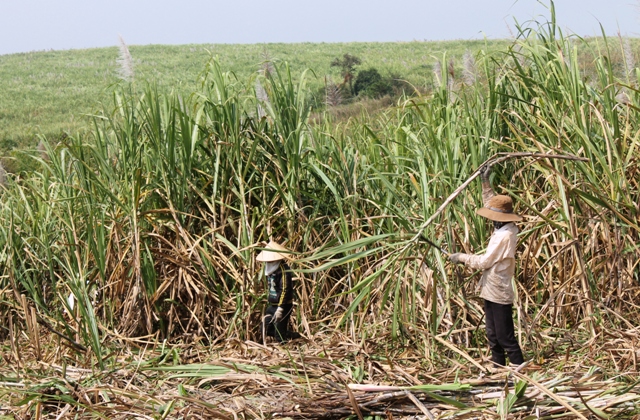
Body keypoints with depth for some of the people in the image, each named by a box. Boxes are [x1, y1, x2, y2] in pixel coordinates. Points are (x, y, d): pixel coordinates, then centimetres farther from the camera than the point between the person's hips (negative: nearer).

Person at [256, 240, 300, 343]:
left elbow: (285, 290, -23)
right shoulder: (271, 269, 8)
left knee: (280, 334, -7)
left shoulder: (283, 270, -19)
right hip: (272, 305, 9)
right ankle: (290, 335, 24)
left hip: (283, 306, -9)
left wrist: (280, 308, -26)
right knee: (266, 330, 12)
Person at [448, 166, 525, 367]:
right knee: (493, 336, 15)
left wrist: (461, 257, -6)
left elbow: (484, 262, -18)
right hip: (492, 292, 10)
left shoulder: (504, 236, -21)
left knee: (506, 337, -6)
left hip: (499, 294, -10)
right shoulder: (506, 229, 6)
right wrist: (486, 183, 20)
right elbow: (492, 203, 22)